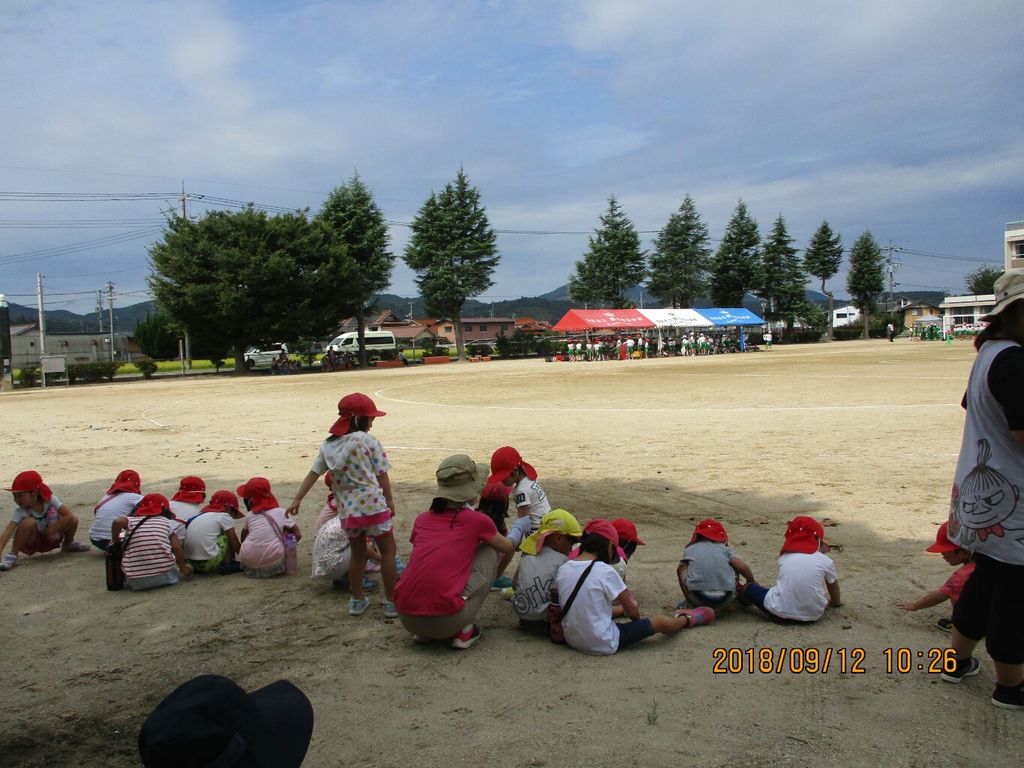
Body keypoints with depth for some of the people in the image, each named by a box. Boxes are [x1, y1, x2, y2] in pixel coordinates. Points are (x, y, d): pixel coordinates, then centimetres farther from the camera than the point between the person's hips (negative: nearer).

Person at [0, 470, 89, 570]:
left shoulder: (50, 498, -21)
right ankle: (12, 555, -17)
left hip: (51, 538, 2)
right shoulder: (20, 510, -23)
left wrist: (50, 530, -27)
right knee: (29, 522, -34)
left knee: (73, 521, -22)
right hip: (32, 541, -2)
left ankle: (68, 544, 10)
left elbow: (69, 515, -26)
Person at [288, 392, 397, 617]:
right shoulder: (368, 440, -6)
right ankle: (391, 601, 10)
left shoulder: (327, 446, 7)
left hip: (347, 510, 5)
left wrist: (297, 499, 2)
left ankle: (357, 600, 29)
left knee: (358, 554, 21)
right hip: (373, 506, -5)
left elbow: (312, 474, 2)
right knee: (387, 551, 8)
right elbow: (382, 475, -4)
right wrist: (390, 500, 5)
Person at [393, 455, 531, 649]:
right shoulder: (477, 520, 1)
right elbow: (508, 547, 22)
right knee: (492, 551, 15)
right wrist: (519, 527, 45)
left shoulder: (422, 519, 12)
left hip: (406, 618, 5)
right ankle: (464, 630, 12)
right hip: (446, 620, -5)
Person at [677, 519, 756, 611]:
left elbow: (680, 570, 29)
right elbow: (742, 567, 8)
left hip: (698, 598, -1)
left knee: (682, 566, 24)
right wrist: (751, 581, 29)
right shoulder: (725, 549, 19)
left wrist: (687, 597, 44)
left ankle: (690, 601, 28)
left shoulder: (689, 550, 21)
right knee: (734, 567, 27)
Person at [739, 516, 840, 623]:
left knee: (750, 587, 27)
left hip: (781, 613, 0)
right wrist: (836, 603, 39)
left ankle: (744, 592, 54)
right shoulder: (825, 561, 1)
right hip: (813, 615, 1)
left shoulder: (784, 557, 7)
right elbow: (833, 585, 19)